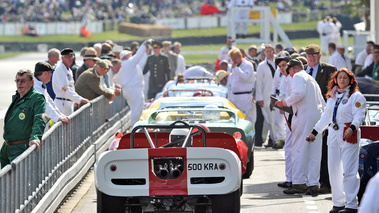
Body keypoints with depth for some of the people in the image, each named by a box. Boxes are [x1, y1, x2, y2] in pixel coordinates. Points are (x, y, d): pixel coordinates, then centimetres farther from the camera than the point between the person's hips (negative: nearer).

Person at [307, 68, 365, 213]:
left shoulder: (356, 96, -4)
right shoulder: (332, 97, 18)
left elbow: (359, 116, -13)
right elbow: (325, 117, 25)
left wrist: (352, 128, -31)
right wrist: (315, 131, 22)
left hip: (349, 136, -7)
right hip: (333, 135, 7)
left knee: (349, 171, -10)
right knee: (334, 171, 7)